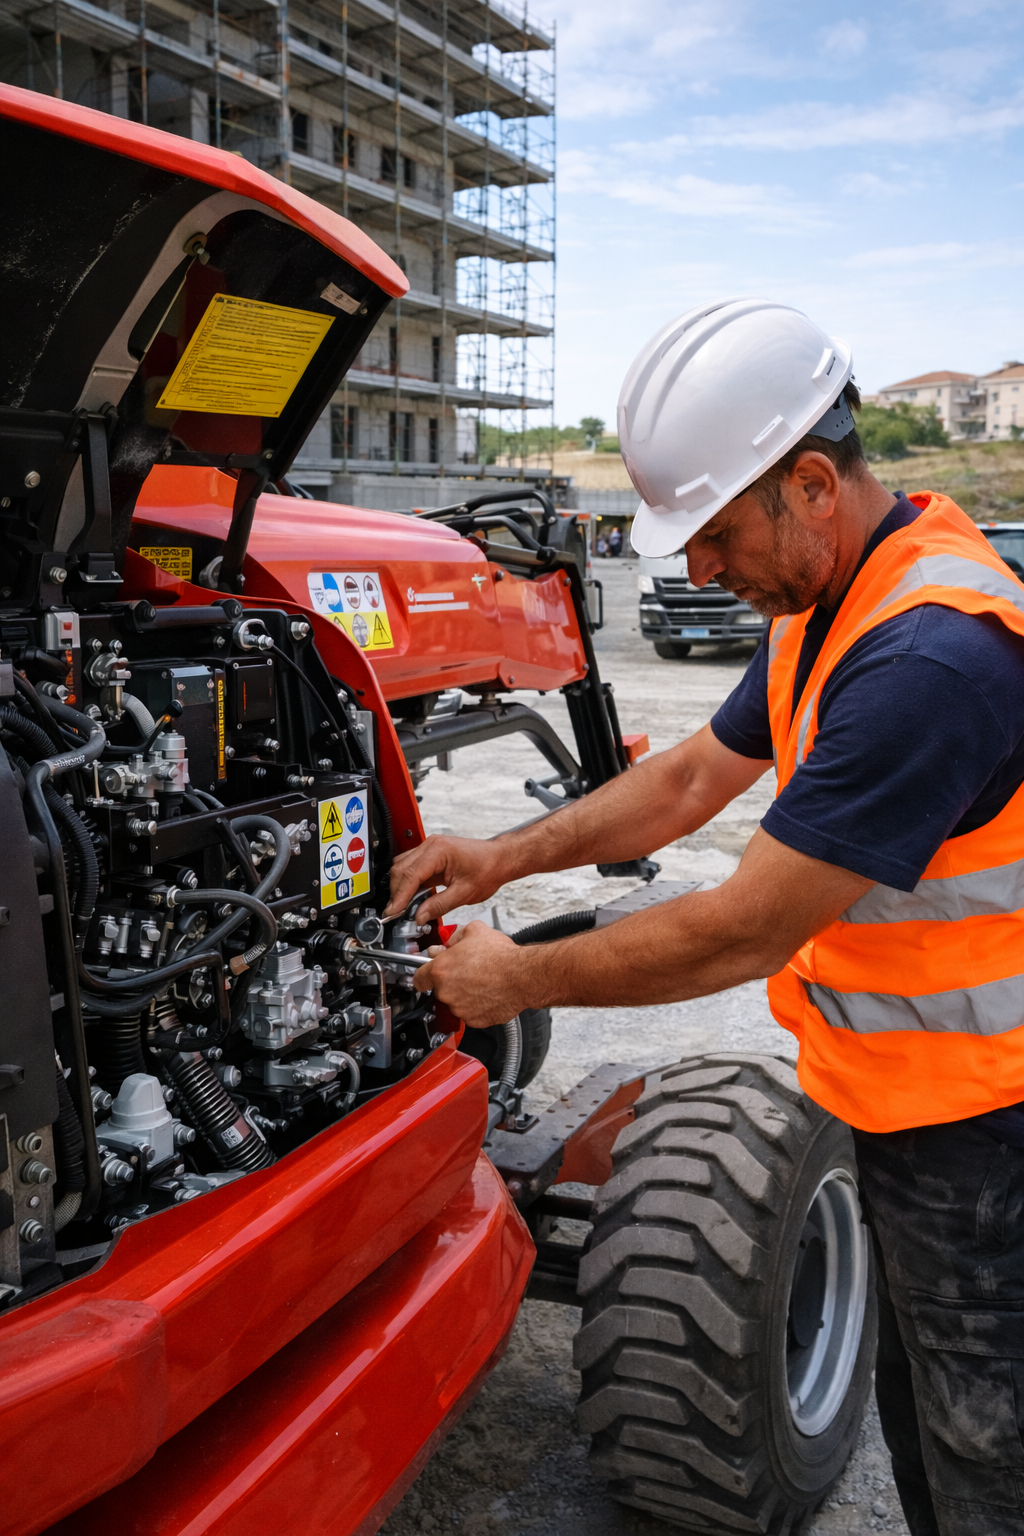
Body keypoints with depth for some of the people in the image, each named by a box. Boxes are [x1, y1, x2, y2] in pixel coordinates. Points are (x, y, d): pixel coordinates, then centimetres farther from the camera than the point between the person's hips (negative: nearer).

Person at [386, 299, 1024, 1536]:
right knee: (919, 1420, 25)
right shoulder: (828, 605, 3)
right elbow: (692, 779, 12)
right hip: (910, 1103, 9)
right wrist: (503, 858, 3)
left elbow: (744, 934, -27)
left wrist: (520, 982, -14)